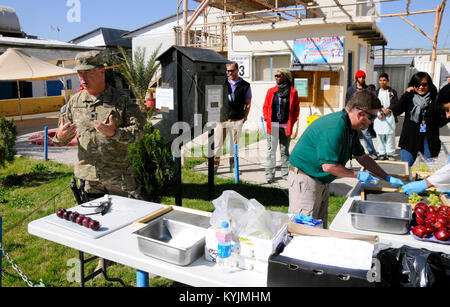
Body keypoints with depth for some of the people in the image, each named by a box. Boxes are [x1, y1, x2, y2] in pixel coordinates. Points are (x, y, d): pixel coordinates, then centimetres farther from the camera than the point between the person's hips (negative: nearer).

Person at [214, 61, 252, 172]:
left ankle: (233, 166, 19)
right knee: (217, 143, -2)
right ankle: (215, 166, 6)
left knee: (235, 144, 7)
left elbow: (248, 104, 8)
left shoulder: (245, 86, 5)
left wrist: (244, 118, -1)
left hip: (237, 120, -1)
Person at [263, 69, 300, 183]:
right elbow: (265, 107, 11)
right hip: (272, 125, 1)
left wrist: (292, 122, -1)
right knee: (271, 150, 1)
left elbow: (296, 109, 7)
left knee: (285, 151, 10)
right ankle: (269, 175, 7)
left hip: (286, 126, -1)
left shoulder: (293, 92, 2)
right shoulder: (271, 91, 7)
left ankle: (286, 173, 20)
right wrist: (267, 119, 0)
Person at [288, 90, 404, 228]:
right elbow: (329, 166, -28)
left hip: (321, 181, 10)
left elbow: (362, 157, 17)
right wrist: (358, 175, -15)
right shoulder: (335, 127, -26)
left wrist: (388, 178, 15)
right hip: (304, 179, -10)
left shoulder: (350, 128, 7)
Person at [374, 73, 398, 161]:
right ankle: (382, 153, 10)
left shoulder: (392, 92, 4)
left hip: (389, 117, -2)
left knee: (390, 136, -4)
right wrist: (383, 109, -16)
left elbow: (395, 105, -2)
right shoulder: (377, 92, 12)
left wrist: (383, 114, -10)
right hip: (379, 117, 2)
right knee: (380, 136, 3)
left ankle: (390, 154, 2)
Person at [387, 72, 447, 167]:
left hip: (430, 141, 1)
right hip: (410, 140, 0)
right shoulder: (409, 98, 2)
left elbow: (440, 122, 6)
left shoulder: (435, 99, 1)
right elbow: (395, 111, -14)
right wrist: (406, 94, -13)